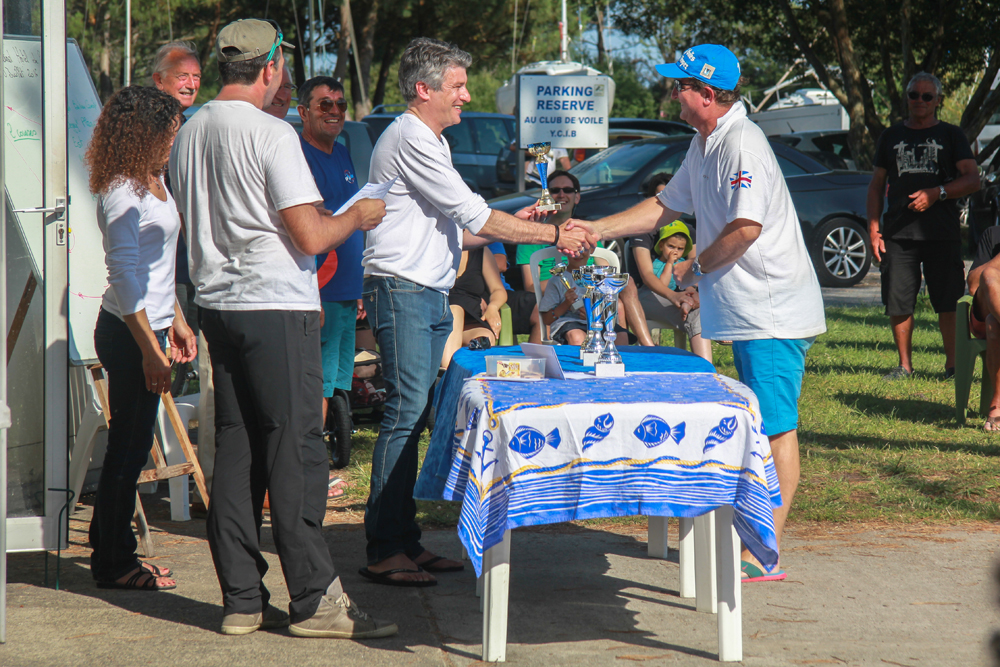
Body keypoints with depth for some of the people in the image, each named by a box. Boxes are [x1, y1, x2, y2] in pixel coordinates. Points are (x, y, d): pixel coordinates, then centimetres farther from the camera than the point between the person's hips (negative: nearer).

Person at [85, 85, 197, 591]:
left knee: (132, 445, 13)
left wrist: (176, 320, 23)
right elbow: (126, 273, -21)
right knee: (129, 446, -3)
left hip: (149, 324, 9)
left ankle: (115, 554, 21)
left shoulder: (153, 181, 12)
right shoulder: (121, 193, -18)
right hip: (127, 333, -9)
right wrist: (150, 350, -21)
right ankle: (113, 564, 5)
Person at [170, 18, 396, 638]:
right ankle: (315, 599, -2)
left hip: (219, 305, 8)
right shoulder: (272, 134, -14)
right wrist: (356, 217, 3)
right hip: (277, 308, -8)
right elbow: (311, 237, -17)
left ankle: (242, 599, 11)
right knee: (296, 450, -4)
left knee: (235, 450, 9)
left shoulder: (190, 134, 10)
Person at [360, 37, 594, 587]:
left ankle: (405, 542, 11)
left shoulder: (430, 142, 23)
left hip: (429, 294, 10)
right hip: (402, 290, -10)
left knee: (413, 417, 9)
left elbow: (452, 230, 25)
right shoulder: (410, 138, -11)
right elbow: (474, 217, -14)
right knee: (406, 412, -13)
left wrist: (512, 224, 13)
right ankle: (384, 551, -13)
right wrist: (552, 235, -8)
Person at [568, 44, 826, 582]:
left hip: (773, 313, -11)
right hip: (746, 315, 11)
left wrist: (696, 268, -10)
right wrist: (596, 230, 19)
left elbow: (745, 228, -25)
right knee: (757, 428, 14)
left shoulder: (741, 144, -18)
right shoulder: (704, 145, 16)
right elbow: (665, 207, 26)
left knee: (776, 428, -7)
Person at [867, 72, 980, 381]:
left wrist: (936, 193, -13)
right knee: (897, 304, 0)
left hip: (942, 235, -2)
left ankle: (953, 364, 3)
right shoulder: (891, 137, 17)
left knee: (948, 303, -4)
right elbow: (877, 184, 19)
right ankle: (904, 364, 12)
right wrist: (873, 227, 7)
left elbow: (972, 179, 2)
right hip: (898, 234, 2)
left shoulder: (951, 136, 9)